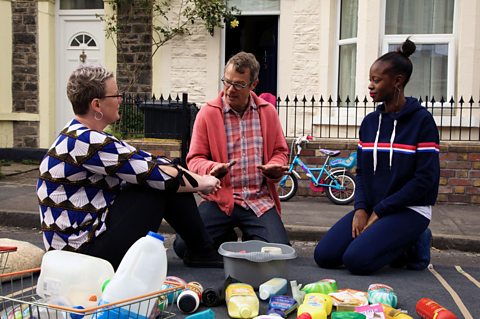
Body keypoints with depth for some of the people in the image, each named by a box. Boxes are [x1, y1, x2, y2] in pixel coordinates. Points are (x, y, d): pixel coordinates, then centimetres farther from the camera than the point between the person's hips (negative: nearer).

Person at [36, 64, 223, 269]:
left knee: (171, 180, 4)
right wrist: (200, 184, -4)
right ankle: (201, 252, 10)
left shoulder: (88, 137, 7)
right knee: (162, 185, -8)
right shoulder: (84, 143, -23)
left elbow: (147, 162, 10)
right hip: (83, 248, -9)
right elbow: (152, 174, -18)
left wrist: (196, 177, 3)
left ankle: (201, 250, 16)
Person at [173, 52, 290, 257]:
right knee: (183, 246, -19)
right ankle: (227, 241, 15)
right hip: (220, 200, -1)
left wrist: (274, 167, -8)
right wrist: (212, 169, -20)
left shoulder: (268, 112, 9)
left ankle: (250, 241, 17)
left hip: (260, 200, 1)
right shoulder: (208, 113, 1)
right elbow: (195, 159, 2)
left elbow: (280, 151, 16)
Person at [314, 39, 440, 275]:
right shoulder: (369, 122, 8)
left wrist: (379, 211, -16)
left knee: (356, 260, -25)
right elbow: (362, 171, 11)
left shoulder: (421, 120, -10)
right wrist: (361, 208, -8)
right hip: (371, 208, 6)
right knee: (324, 255, -9)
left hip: (409, 209, -6)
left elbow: (425, 179, -15)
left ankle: (412, 246, 3)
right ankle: (394, 245, 10)